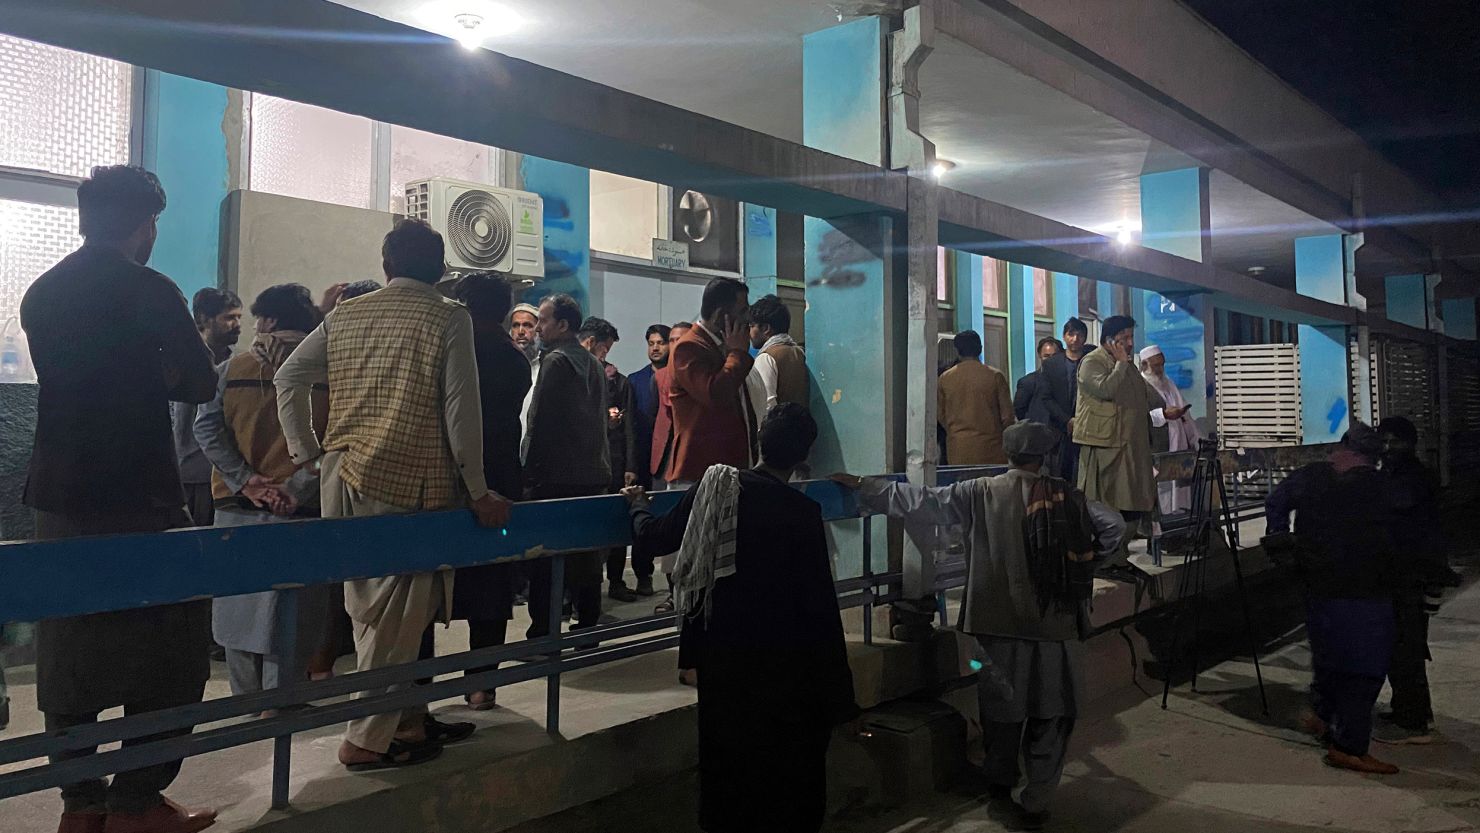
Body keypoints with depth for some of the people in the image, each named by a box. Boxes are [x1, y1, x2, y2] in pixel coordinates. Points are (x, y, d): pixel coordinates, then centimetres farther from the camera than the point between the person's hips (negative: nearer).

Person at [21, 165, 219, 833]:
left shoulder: (40, 294, 10)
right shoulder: (150, 291, -11)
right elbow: (200, 383, -8)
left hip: (58, 495, 7)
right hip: (137, 497, -7)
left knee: (69, 651, 12)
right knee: (170, 648, 4)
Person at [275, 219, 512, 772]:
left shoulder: (344, 315, 11)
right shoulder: (448, 318, -4)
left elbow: (287, 379, 12)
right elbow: (461, 407, -9)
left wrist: (307, 453, 17)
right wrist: (477, 491, -4)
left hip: (343, 479, 6)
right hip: (408, 484, -6)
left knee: (373, 608, 14)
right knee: (397, 615, 3)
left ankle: (410, 720, 26)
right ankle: (367, 741, 9)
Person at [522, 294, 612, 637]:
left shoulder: (555, 360, -10)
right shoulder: (593, 363, 15)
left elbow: (538, 422, -14)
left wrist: (528, 472, -11)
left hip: (556, 476, -8)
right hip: (593, 473, 8)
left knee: (544, 559, -3)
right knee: (585, 556, 12)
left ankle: (542, 632, -1)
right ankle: (587, 626, 19)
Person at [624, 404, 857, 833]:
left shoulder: (714, 484, -3)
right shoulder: (803, 512, -14)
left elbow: (657, 536, 7)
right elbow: (819, 605, -13)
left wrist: (638, 505, 30)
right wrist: (839, 696, -7)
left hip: (720, 652, 4)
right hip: (781, 660, -4)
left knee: (727, 755, 18)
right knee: (790, 764, 11)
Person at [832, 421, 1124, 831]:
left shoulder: (980, 493, -5)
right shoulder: (1068, 497, -1)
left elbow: (918, 501, -2)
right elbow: (1114, 527, 6)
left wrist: (862, 486, 6)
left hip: (1002, 627, 0)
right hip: (1057, 627, 0)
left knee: (1003, 711, 16)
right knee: (1050, 718, 12)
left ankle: (1000, 790, 31)